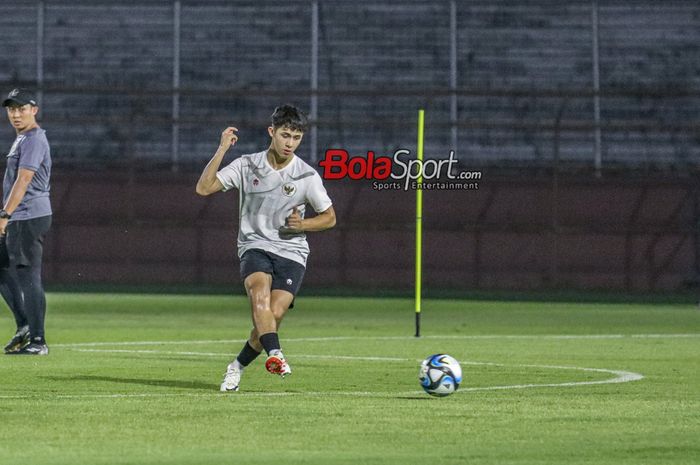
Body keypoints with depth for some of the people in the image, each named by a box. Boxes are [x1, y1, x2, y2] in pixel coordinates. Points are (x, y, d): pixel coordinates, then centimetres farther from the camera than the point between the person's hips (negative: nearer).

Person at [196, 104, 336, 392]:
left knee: (275, 313, -16)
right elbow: (203, 188, -6)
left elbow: (329, 217, 10)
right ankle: (274, 354, -47)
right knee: (260, 294, -32)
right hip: (255, 246, 0)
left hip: (291, 252, 0)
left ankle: (238, 366, 7)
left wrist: (303, 225, -9)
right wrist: (222, 150, -14)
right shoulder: (247, 166, 0)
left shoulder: (307, 176, -1)